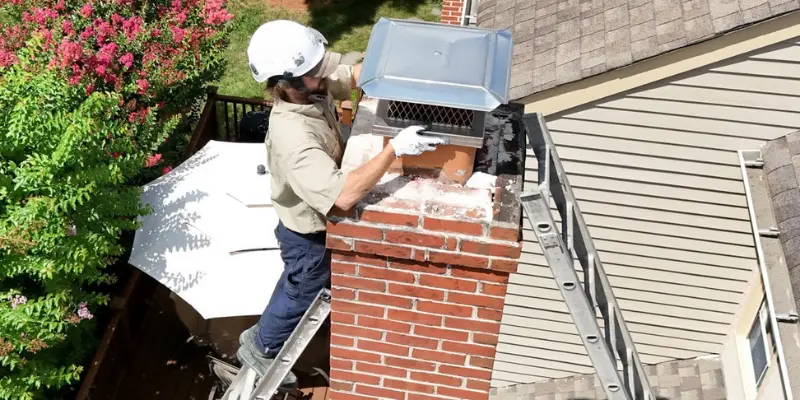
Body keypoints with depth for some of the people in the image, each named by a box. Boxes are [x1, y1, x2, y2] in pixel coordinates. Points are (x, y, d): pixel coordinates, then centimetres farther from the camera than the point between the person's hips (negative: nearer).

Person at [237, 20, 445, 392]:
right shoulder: (293, 138, -44)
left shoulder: (310, 88, -18)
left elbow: (352, 74, 0)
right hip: (309, 231, -8)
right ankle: (260, 348, 48)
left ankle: (265, 333, 60)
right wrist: (394, 148, -46)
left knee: (299, 285, 32)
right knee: (302, 293, 20)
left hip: (314, 219, 8)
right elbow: (345, 194, -49)